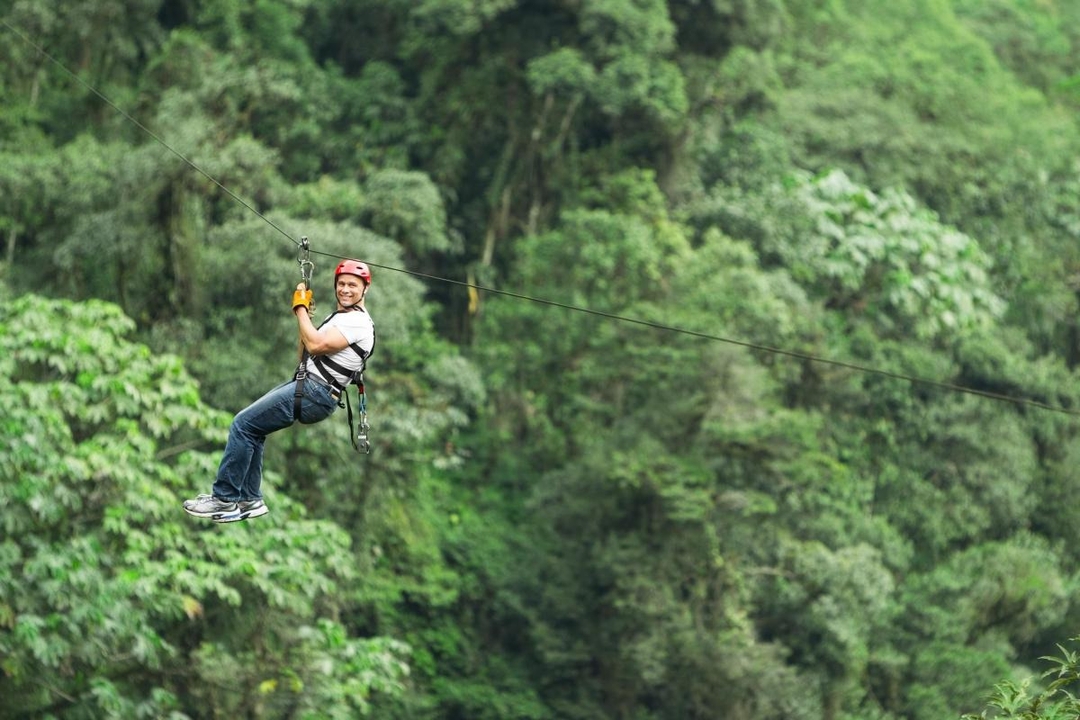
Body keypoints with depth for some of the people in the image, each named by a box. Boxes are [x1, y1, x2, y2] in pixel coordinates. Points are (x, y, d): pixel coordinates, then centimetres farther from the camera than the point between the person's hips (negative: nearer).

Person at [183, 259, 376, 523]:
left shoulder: (358, 322, -12)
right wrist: (305, 313, 11)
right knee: (252, 429, 13)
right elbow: (307, 355, 20)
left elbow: (315, 345, -22)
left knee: (243, 424, -10)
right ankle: (249, 499, 15)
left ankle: (224, 499, -7)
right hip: (305, 384, 10)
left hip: (315, 394, -10)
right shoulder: (342, 317, 20)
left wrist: (300, 308, -10)